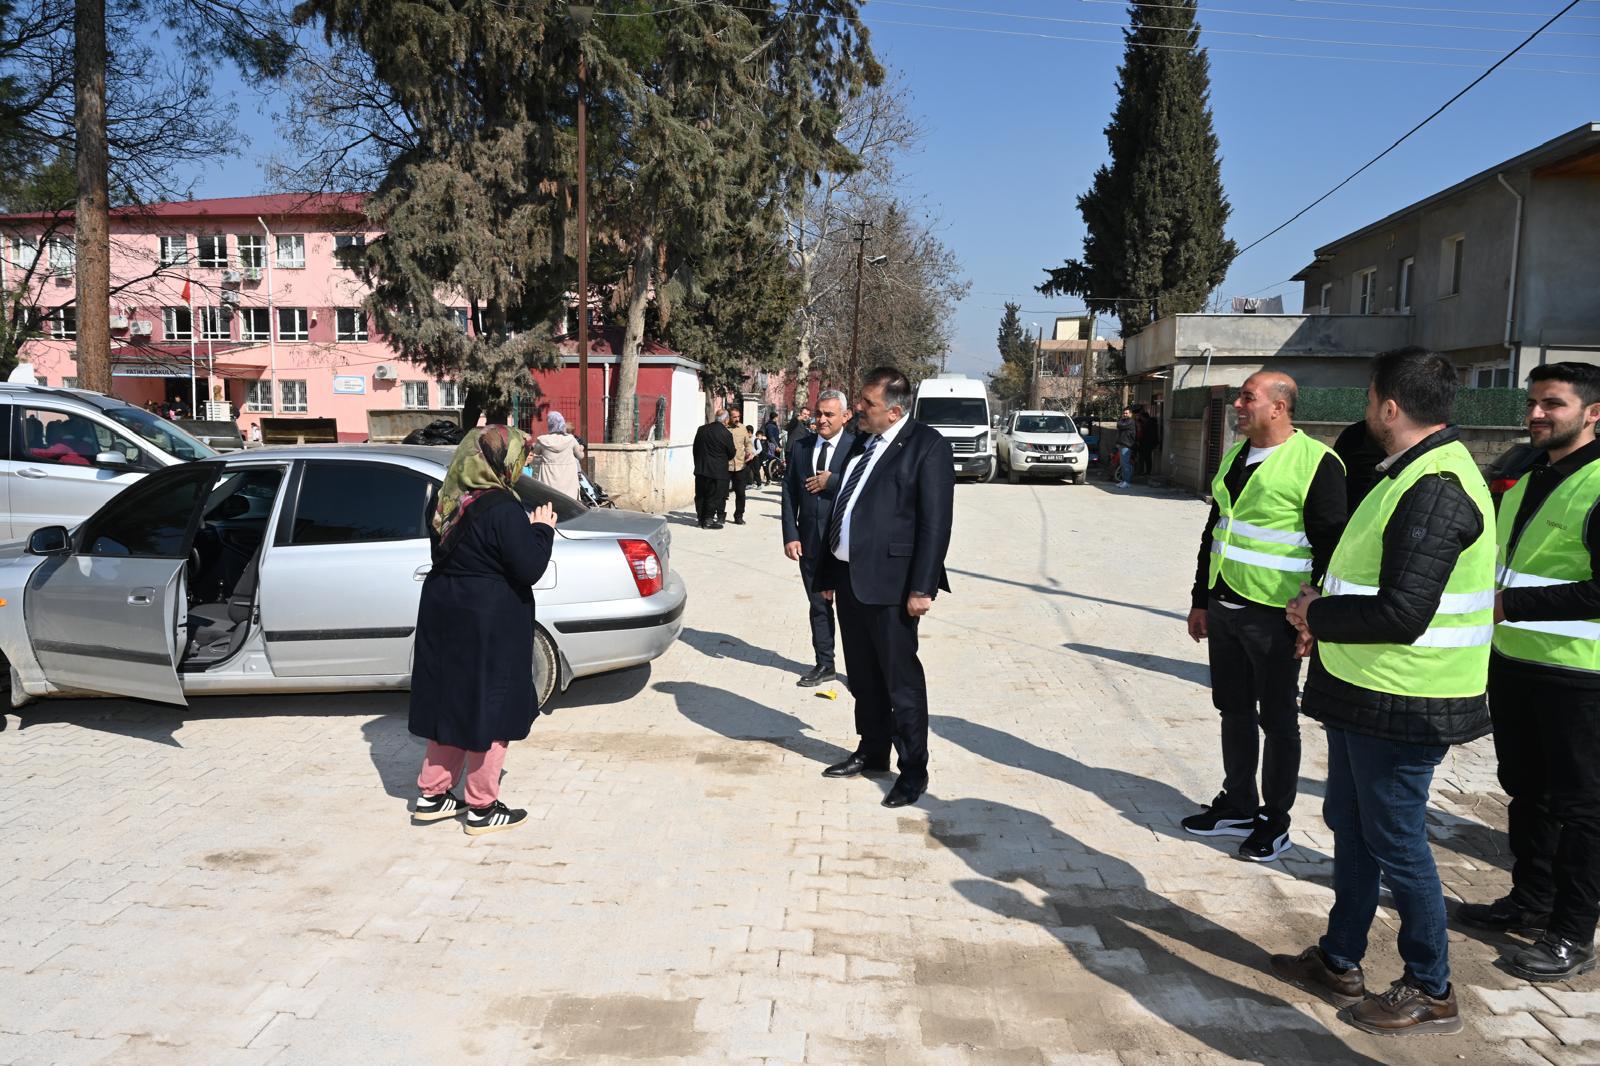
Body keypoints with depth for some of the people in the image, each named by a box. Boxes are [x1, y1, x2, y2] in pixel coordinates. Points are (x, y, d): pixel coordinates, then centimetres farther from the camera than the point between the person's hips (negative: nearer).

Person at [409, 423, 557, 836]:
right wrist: (542, 529, -3)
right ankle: (483, 808, 15)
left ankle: (431, 795, 27)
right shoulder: (502, 508, -20)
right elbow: (530, 569, -19)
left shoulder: (450, 502, 4)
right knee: (491, 709, 5)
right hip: (489, 627, -8)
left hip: (444, 617, 8)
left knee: (453, 703, 18)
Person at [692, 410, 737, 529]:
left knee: (700, 495, 14)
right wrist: (726, 459, 18)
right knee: (714, 496, 4)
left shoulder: (702, 429, 2)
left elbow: (695, 448, 9)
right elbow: (731, 453, -4)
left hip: (700, 469, 5)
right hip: (717, 471, -5)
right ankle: (708, 520, 6)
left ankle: (701, 518, 20)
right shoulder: (726, 434, -14)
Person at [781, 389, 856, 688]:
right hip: (810, 541, 4)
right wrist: (790, 535, -1)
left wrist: (832, 481, -19)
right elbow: (789, 492, 6)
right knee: (818, 605, 14)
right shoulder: (800, 445, 6)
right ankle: (824, 665, 27)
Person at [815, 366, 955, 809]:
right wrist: (828, 573, 16)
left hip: (889, 583, -8)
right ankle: (872, 751, 33)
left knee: (901, 680, 1)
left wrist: (922, 588, -18)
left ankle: (913, 770, 14)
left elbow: (936, 521, -14)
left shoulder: (926, 444, -10)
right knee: (862, 675, 18)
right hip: (849, 577, 8)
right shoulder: (862, 443, 14)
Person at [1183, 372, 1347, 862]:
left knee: (1277, 720, 7)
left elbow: (1331, 546, -13)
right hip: (1225, 608, 7)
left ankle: (1274, 820, 21)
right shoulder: (1234, 456, 11)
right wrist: (1200, 600, 17)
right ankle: (1237, 806, 31)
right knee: (1234, 711, 16)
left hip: (1274, 615, -7)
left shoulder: (1316, 463, -13)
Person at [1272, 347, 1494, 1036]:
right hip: (1364, 693, 10)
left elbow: (1402, 614, -29)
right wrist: (1328, 615, 6)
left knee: (1395, 844, 4)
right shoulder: (1416, 472, 11)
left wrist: (1316, 613, -14)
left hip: (1401, 707, -10)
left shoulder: (1434, 490, -23)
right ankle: (1339, 962, 35)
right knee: (1350, 826, 19)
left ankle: (1431, 993, 23)